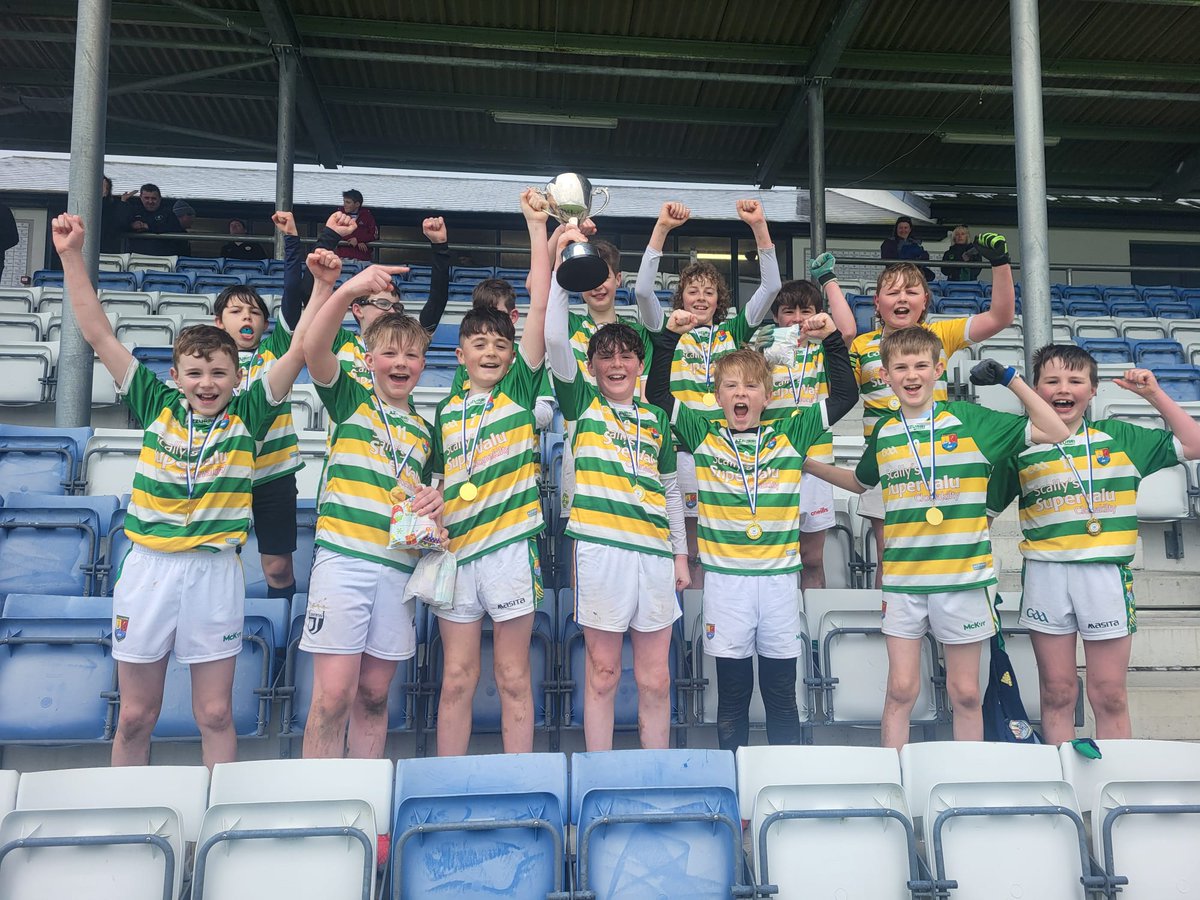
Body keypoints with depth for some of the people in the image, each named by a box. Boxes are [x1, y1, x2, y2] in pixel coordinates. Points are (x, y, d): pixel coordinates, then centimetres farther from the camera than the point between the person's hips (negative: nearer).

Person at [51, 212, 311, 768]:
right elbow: (97, 334, 1)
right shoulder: (157, 405, 2)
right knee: (135, 717, 12)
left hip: (215, 572, -1)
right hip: (147, 567, 1)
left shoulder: (247, 414, -1)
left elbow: (299, 351, -8)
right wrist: (72, 255, -3)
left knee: (215, 715, 8)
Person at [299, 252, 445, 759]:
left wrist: (434, 502, 0)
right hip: (344, 559, -4)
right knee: (333, 696, -6)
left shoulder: (425, 431, 17)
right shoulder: (352, 400, 5)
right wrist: (345, 290, -27)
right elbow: (314, 348, -13)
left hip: (398, 566, 4)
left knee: (374, 695, 10)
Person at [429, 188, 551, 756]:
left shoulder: (520, 388, 2)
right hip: (456, 546, 3)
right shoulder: (446, 412, 12)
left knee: (513, 678, 5)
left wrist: (537, 227, -7)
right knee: (457, 678, 9)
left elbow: (540, 306, -5)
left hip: (510, 544, -3)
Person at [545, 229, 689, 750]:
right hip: (601, 545, -3)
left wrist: (681, 552, 16)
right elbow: (556, 341, -8)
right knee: (602, 673, 4)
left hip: (654, 550, 3)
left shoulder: (655, 420, 16)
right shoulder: (583, 402, 7)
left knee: (656, 680, 7)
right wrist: (560, 269, -13)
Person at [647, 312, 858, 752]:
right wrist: (669, 336, -9)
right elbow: (657, 392, -1)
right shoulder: (703, 434, 3)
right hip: (724, 578, -1)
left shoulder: (790, 433, 5)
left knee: (781, 695, 11)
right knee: (732, 694, 10)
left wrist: (832, 339, -4)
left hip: (779, 576, 1)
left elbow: (844, 395, 4)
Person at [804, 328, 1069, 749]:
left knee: (965, 692, 8)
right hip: (902, 579, 2)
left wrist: (1010, 379, -5)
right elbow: (860, 482, 26)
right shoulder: (883, 432, 7)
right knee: (901, 690, 4)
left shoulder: (970, 420, -1)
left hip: (963, 576, -1)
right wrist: (807, 463, 17)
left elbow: (1054, 432, 1)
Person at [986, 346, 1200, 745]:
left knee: (1110, 696, 7)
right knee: (1057, 693, 8)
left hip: (1107, 573, 0)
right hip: (1046, 574, 0)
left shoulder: (1119, 437, 6)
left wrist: (1155, 395, 0)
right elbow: (986, 506, 9)